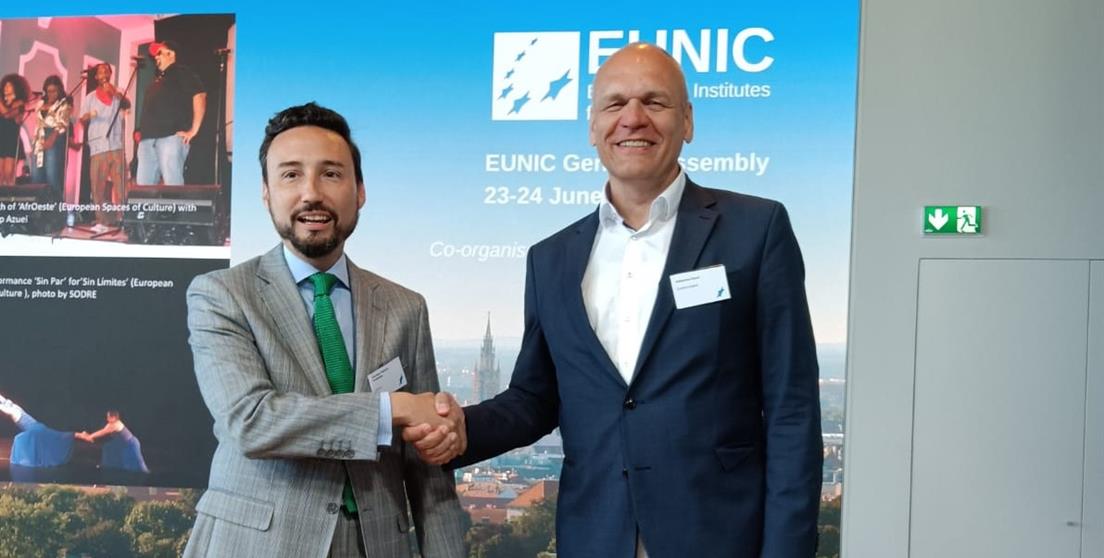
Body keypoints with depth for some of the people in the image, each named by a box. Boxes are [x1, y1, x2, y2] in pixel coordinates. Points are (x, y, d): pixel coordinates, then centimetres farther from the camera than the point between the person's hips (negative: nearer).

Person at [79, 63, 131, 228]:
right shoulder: (90, 98, 16)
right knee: (98, 186, -4)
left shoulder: (117, 94, 13)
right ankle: (102, 221, -1)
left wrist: (115, 92, -27)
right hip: (97, 147, 1)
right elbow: (81, 120, 11)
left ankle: (122, 219, -9)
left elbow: (127, 104, -8)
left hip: (116, 146, -1)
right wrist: (88, 115, -13)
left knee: (120, 184, -8)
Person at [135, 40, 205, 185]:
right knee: (143, 184, 1)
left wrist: (193, 129, -15)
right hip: (148, 138, 9)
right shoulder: (158, 79, 30)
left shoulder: (181, 73, 4)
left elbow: (199, 96, -9)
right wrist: (142, 132, 19)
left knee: (172, 185, -17)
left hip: (171, 136, -9)